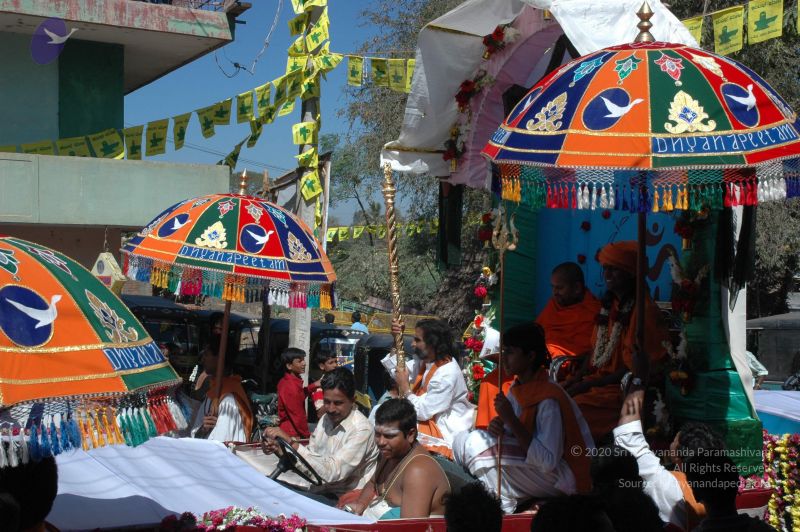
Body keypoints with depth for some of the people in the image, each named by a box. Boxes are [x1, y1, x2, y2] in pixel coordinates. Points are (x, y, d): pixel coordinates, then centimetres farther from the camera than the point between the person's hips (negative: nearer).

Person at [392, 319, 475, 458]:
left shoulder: (446, 375, -25)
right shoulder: (427, 360, 0)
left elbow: (423, 412, -24)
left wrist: (405, 387, -13)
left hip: (444, 432, -9)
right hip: (429, 420, 9)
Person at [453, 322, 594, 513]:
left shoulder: (548, 399, -23)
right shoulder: (518, 389, 3)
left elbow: (548, 461, -28)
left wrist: (511, 419, -27)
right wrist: (497, 427, -15)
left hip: (562, 476, -9)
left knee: (477, 444, -22)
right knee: (463, 440, -3)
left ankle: (503, 505, -6)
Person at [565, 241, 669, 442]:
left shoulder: (644, 309, -13)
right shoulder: (610, 304, 14)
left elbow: (634, 366, -15)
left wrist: (587, 385, -15)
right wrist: (575, 378, -1)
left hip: (622, 389, -8)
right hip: (598, 379, 8)